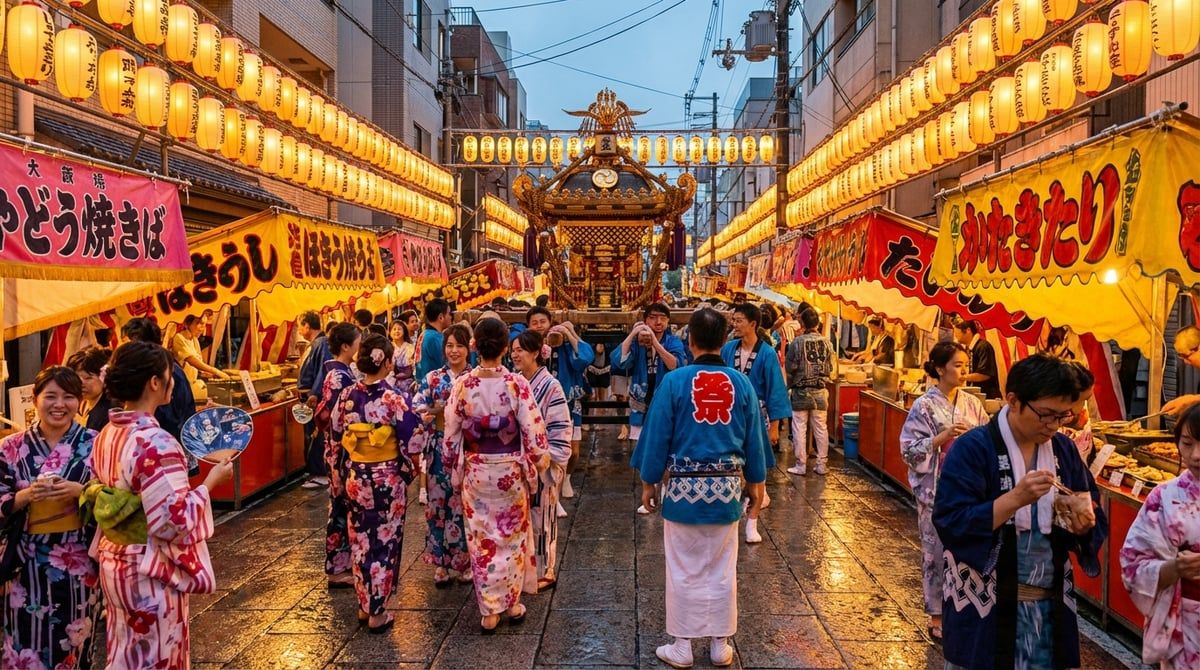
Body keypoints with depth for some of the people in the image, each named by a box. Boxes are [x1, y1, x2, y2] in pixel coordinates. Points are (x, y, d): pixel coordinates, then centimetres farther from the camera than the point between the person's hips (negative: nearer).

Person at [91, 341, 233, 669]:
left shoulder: (105, 435, 1)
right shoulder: (156, 442, -26)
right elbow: (174, 522, -27)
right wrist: (210, 481, -15)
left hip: (113, 563, 8)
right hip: (150, 574, -8)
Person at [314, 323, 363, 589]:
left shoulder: (341, 372, 10)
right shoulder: (339, 376, -18)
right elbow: (336, 420, -21)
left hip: (348, 451, 9)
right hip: (342, 453, -9)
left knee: (345, 507, 15)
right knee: (342, 507, 0)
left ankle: (344, 562, 26)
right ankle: (338, 570, 11)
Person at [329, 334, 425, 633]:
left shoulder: (348, 395, -5)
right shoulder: (395, 398, -17)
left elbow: (335, 429, 8)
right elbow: (413, 441, -17)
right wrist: (409, 467, 3)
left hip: (356, 477, 4)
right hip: (388, 479, -4)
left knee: (360, 541, 17)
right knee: (384, 542, 7)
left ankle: (364, 605, 28)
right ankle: (377, 613, 13)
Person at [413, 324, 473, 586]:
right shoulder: (432, 378, 7)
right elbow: (416, 407, -3)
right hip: (439, 449, 2)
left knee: (464, 504, 1)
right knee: (438, 502, 4)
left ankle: (465, 560, 17)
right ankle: (441, 562, 16)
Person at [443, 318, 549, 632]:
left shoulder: (462, 385, -11)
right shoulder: (517, 384, -15)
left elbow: (451, 433, -4)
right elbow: (532, 429, -12)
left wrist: (454, 467, 11)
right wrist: (540, 461, 5)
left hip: (475, 471, 1)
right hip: (511, 470, 0)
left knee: (482, 540, 11)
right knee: (512, 536, 17)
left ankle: (489, 612, 18)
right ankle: (512, 603, 27)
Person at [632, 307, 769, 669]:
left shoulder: (674, 381, -11)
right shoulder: (741, 383, -3)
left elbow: (656, 436, -6)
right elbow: (754, 438, 5)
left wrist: (648, 482, 5)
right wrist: (756, 482, 18)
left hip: (684, 487, -2)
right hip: (726, 488, 2)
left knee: (683, 571, 10)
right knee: (722, 571, 14)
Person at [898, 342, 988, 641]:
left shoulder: (972, 404, 5)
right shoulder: (924, 406, -9)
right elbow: (910, 450, -12)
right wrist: (944, 436, -21)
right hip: (936, 492, -4)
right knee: (938, 552, 5)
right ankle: (937, 618, 19)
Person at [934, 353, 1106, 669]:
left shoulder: (1064, 450, 4)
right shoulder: (973, 448, -14)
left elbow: (1094, 520, 9)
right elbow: (951, 524, -21)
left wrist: (1083, 520, -14)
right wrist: (1015, 499, -29)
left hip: (1051, 606, 5)